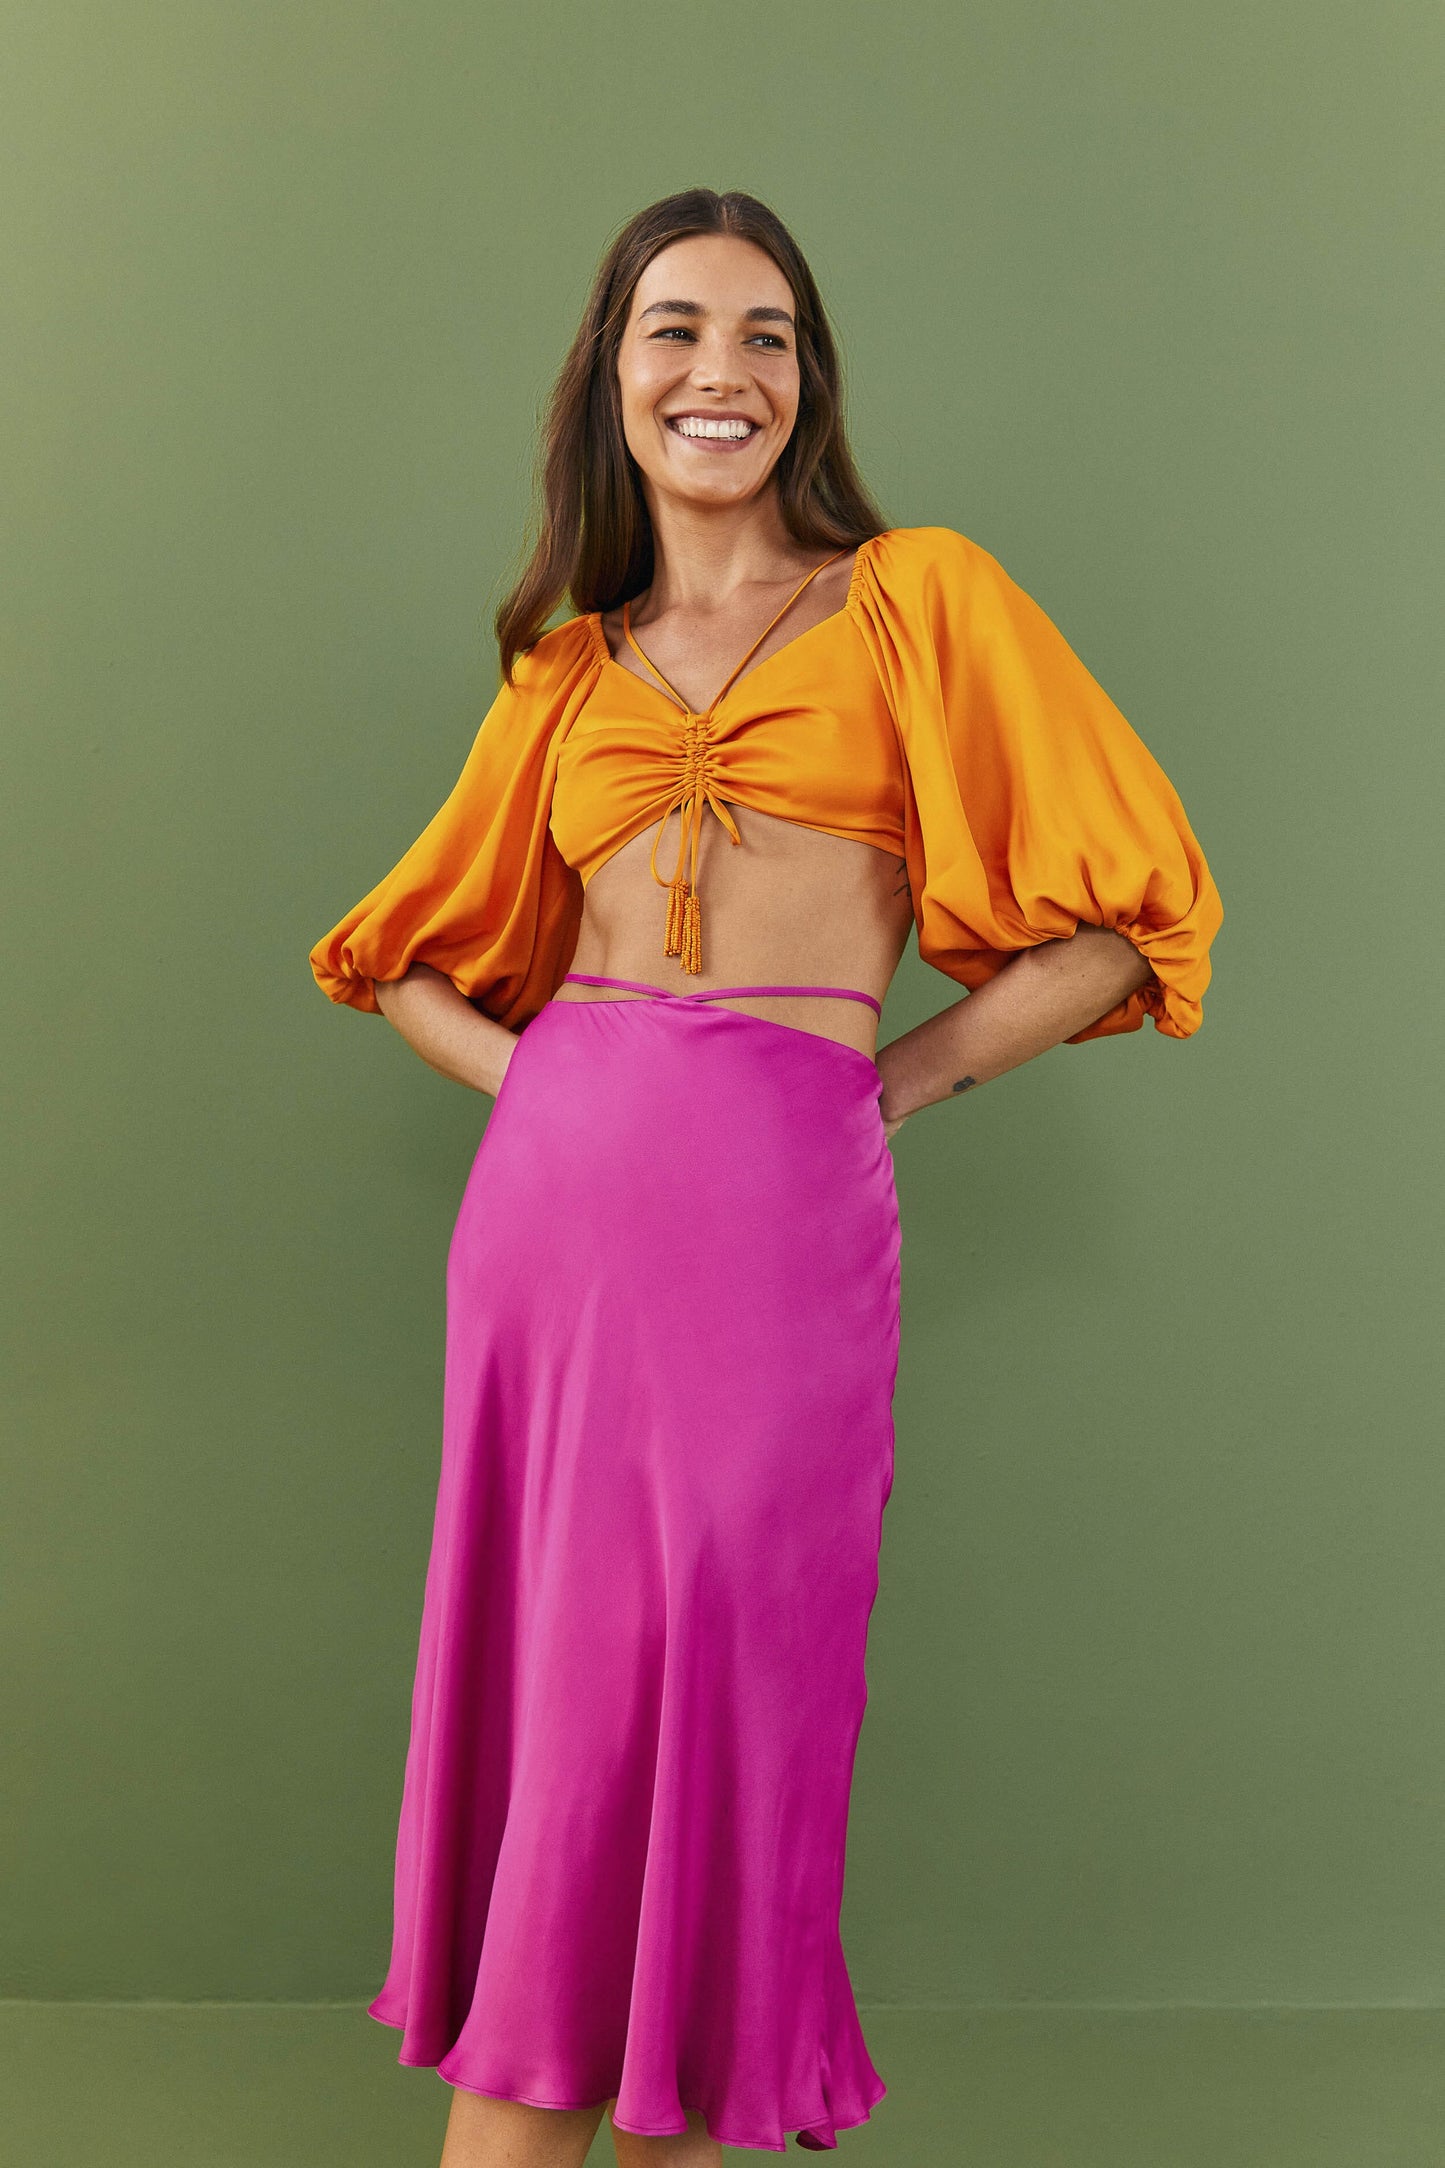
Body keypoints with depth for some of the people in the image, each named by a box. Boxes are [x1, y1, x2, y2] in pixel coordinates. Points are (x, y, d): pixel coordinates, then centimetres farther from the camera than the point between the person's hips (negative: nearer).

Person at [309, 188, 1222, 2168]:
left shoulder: (918, 597, 7)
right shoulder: (563, 670, 16)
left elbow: (1124, 911, 4)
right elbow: (405, 954, 25)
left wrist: (904, 1075, 2)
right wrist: (530, 1078, 7)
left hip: (780, 1203, -3)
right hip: (552, 1182, 3)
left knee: (724, 1675, 1)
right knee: (545, 1676, 4)